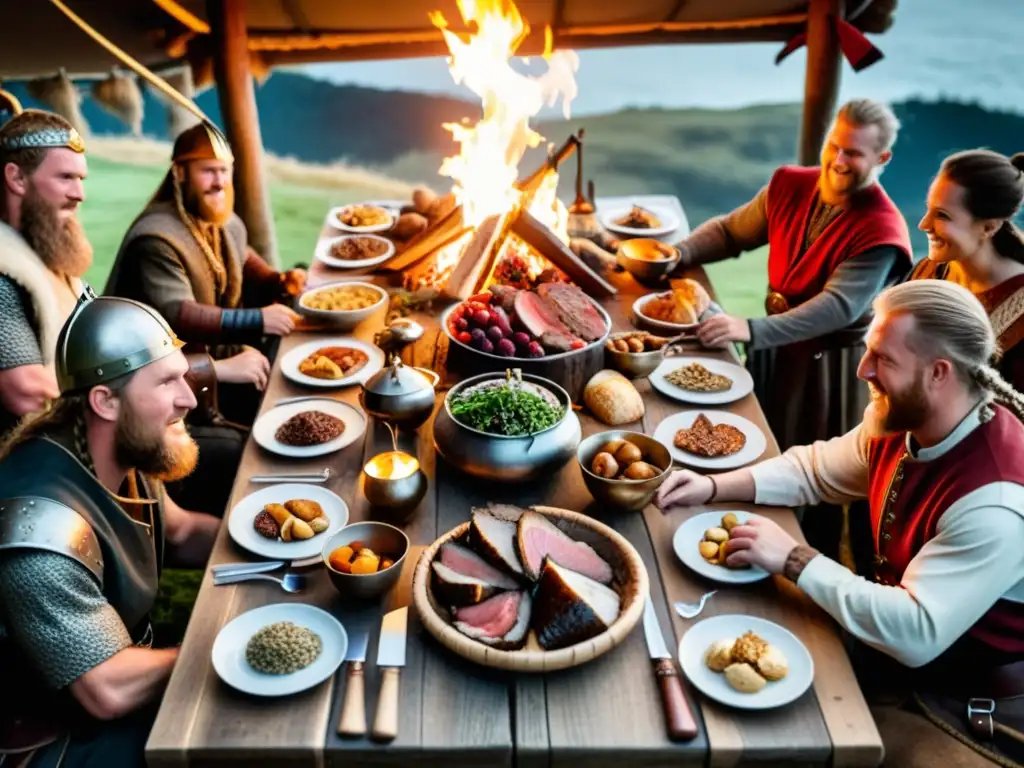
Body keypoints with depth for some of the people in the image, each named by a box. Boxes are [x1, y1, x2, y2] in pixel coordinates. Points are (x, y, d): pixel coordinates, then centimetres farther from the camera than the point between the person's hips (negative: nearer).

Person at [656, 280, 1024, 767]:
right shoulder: (902, 420, -9)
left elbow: (916, 635, -38)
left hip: (966, 694, -6)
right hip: (899, 616, 7)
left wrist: (794, 560, -31)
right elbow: (816, 468, 5)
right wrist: (714, 486, -8)